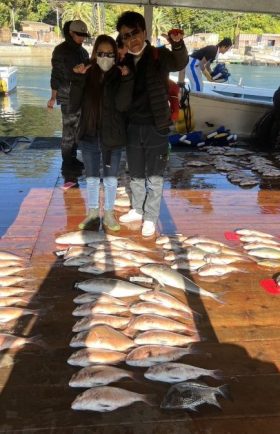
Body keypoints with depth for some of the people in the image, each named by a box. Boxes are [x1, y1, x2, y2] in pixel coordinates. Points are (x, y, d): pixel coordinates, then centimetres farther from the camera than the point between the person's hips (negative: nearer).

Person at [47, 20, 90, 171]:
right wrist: (53, 97, -10)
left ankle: (73, 158, 20)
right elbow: (56, 75, -8)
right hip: (68, 96, -6)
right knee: (69, 129, -5)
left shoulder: (82, 50, 13)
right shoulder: (61, 50, -6)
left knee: (77, 128, 10)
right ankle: (66, 162, 4)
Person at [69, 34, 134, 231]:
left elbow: (122, 105, -20)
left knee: (111, 179, 11)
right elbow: (74, 106, -8)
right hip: (89, 137, 1)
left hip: (112, 138, -1)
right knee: (92, 178, 13)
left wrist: (126, 79, -26)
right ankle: (93, 213, 30)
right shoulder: (86, 75, -1)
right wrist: (78, 79, -18)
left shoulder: (119, 76, -5)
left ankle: (109, 214, 28)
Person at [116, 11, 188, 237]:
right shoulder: (124, 62, 4)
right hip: (133, 127, 4)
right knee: (135, 175, 17)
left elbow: (179, 63, -23)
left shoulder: (159, 55, -6)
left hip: (156, 127, -4)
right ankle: (137, 210, 36)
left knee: (154, 177, 6)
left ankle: (150, 218, 21)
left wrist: (177, 43, -43)